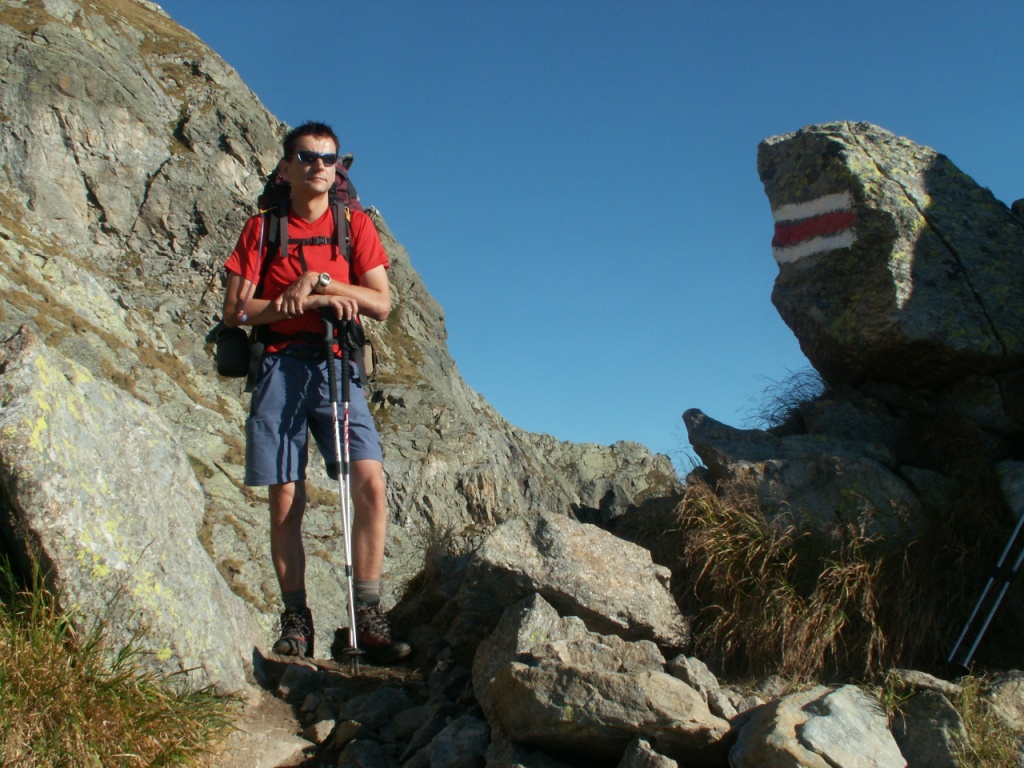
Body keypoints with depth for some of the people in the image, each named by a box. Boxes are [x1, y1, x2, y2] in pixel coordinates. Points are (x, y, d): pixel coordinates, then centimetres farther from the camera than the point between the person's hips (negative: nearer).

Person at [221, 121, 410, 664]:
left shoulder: (354, 225, 12)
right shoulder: (262, 228, 10)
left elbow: (381, 304, 3)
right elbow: (236, 311, 1)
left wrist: (321, 280, -11)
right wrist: (315, 300, -10)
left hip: (338, 366, 0)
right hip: (281, 368, 0)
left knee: (370, 481, -16)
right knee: (286, 500, -1)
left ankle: (368, 616, -9)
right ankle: (295, 620, 10)